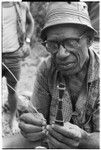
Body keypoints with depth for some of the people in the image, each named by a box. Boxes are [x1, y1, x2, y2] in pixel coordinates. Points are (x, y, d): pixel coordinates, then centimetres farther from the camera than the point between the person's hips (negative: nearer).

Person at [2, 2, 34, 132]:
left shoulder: (22, 5, 4)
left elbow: (30, 22, 23)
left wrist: (27, 41, 11)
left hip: (14, 56, 2)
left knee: (12, 90, 11)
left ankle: (13, 118, 30)